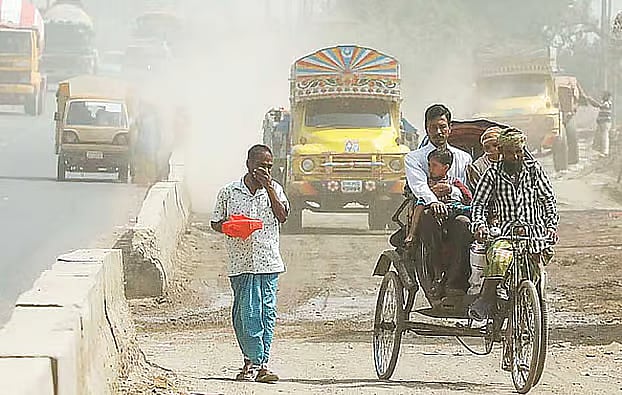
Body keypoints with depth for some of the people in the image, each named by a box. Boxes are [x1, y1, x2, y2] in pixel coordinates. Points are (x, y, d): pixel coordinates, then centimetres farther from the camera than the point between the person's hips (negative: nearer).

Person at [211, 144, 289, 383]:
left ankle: (259, 363, 0)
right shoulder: (229, 192, 6)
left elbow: (282, 217, -4)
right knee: (246, 313, -6)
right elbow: (216, 223, 12)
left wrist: (269, 189, -10)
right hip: (241, 262, -1)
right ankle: (254, 362, -1)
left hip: (269, 262, 1)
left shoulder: (274, 189, 10)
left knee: (267, 313, -2)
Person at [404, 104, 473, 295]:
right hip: (429, 212, -1)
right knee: (429, 215, -38)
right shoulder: (414, 158, 13)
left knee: (463, 222, -36)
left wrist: (452, 190, -12)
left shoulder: (463, 158, 22)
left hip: (456, 211, 1)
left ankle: (456, 283, -41)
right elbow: (419, 186, -9)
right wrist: (433, 201, -32)